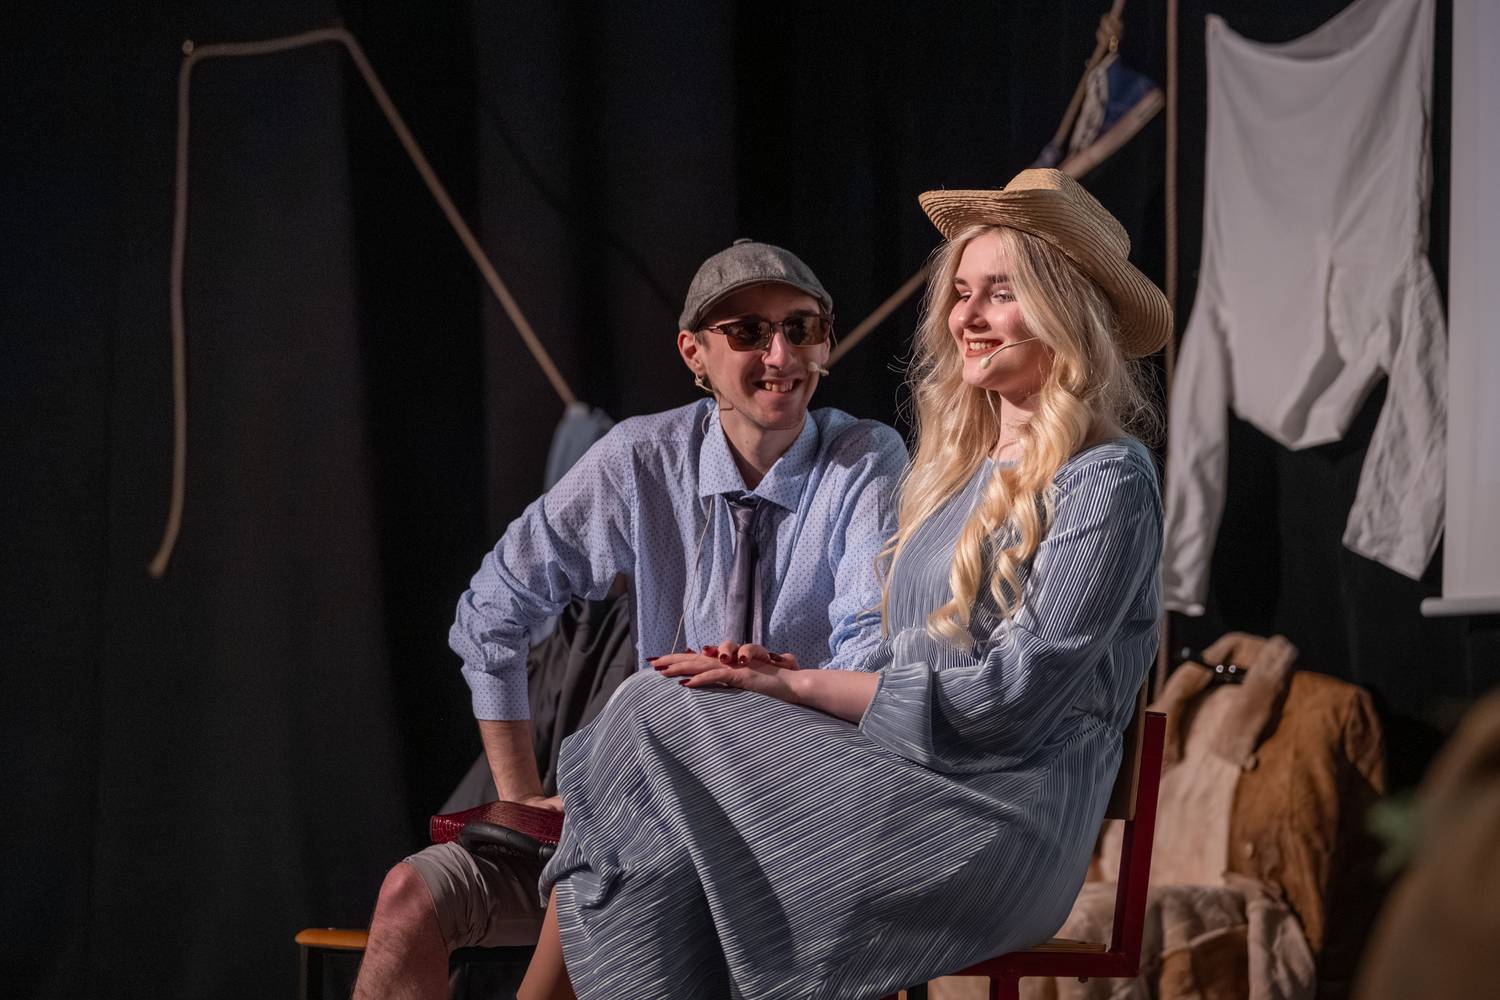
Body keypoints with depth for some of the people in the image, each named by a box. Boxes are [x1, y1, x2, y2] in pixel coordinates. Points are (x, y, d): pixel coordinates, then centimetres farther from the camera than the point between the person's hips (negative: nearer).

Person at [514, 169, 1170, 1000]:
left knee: (657, 716, -18)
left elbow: (1008, 698, -14)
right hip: (912, 783, 7)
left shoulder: (1108, 482, -6)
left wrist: (799, 686, -12)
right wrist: (803, 678, -3)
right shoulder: (966, 466, 20)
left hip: (995, 823, -7)